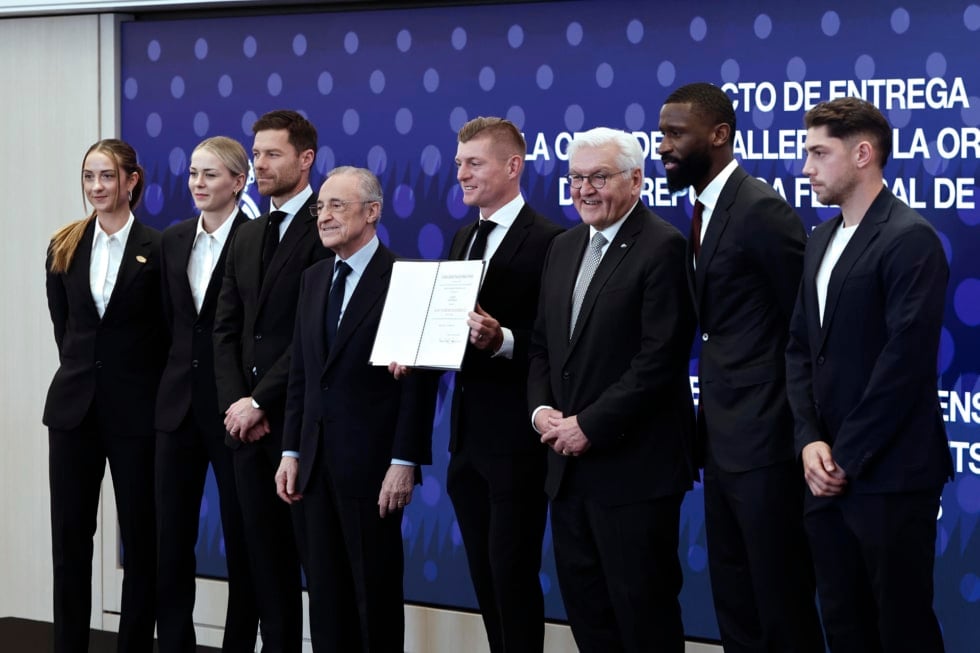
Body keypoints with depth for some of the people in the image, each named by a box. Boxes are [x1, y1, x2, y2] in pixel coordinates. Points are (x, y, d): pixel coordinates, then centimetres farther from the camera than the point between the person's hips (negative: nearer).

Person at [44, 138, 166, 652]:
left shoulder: (156, 249, -5)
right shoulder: (64, 247, 6)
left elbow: (170, 331, -1)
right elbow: (62, 324, 13)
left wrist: (131, 376, 0)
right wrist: (83, 369, 8)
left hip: (135, 410, -3)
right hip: (74, 404, 4)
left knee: (140, 534, 4)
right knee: (69, 533, 5)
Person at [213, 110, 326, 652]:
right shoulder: (246, 238, 17)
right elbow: (226, 329, 13)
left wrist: (259, 401, -14)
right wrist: (233, 402, -2)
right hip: (248, 419, 7)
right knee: (264, 552, 9)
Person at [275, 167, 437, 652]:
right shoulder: (313, 280, 12)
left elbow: (418, 381, -12)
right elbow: (300, 374, 14)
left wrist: (404, 463, -16)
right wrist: (291, 452, 9)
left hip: (371, 465, -7)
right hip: (317, 464, 7)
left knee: (376, 594, 2)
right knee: (325, 594, 10)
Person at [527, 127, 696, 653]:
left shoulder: (662, 248, -11)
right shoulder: (564, 248, 15)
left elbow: (660, 358, -17)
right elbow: (542, 345, 18)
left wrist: (590, 425, -17)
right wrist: (541, 409, -1)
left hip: (634, 468, -8)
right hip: (570, 467, 8)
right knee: (585, 609, 12)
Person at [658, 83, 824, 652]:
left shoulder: (761, 209, -15)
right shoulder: (705, 212, 13)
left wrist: (806, 434, -12)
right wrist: (709, 423, 11)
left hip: (764, 440, -9)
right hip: (723, 441, 9)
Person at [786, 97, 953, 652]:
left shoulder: (910, 240, -11)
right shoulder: (822, 241, 15)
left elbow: (905, 360, -18)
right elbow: (801, 348, 12)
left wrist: (848, 457, -15)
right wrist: (811, 441, -3)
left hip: (889, 475, -8)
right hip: (829, 470, 8)